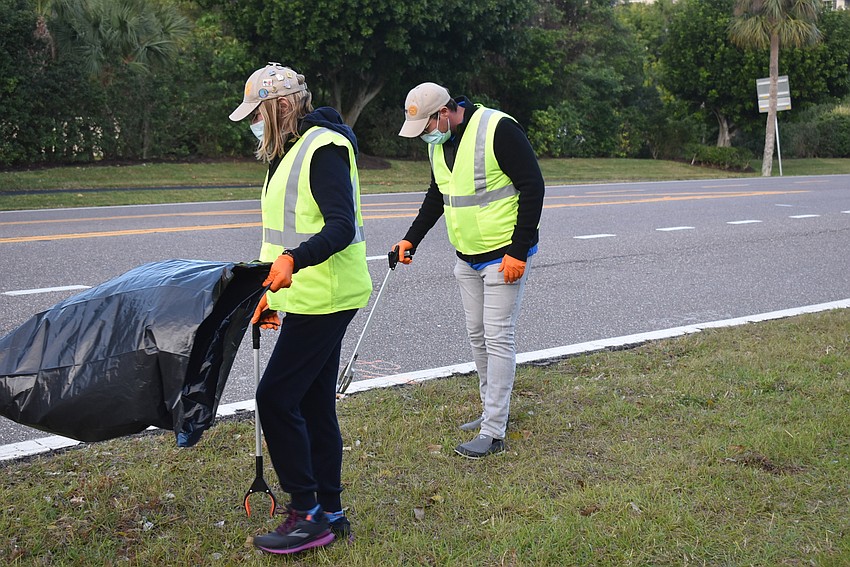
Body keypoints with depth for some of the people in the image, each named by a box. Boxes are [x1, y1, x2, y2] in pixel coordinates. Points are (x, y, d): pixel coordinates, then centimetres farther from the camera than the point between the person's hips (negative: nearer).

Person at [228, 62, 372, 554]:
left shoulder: (323, 148, -14)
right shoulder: (290, 152, 18)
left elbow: (342, 227, -24)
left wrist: (293, 260, -39)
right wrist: (273, 293, 26)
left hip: (324, 297, -10)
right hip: (309, 297, 10)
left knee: (276, 397, -9)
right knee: (315, 403, 12)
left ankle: (308, 514, 0)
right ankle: (330, 513, 21)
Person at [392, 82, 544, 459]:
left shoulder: (498, 129, -20)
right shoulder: (437, 142, 6)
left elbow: (532, 186, -19)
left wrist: (518, 250, -20)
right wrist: (411, 238, 12)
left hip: (505, 256, -8)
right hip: (466, 258, 8)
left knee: (497, 338, -7)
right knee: (477, 335, 13)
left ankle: (493, 434, -3)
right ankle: (492, 411, 28)